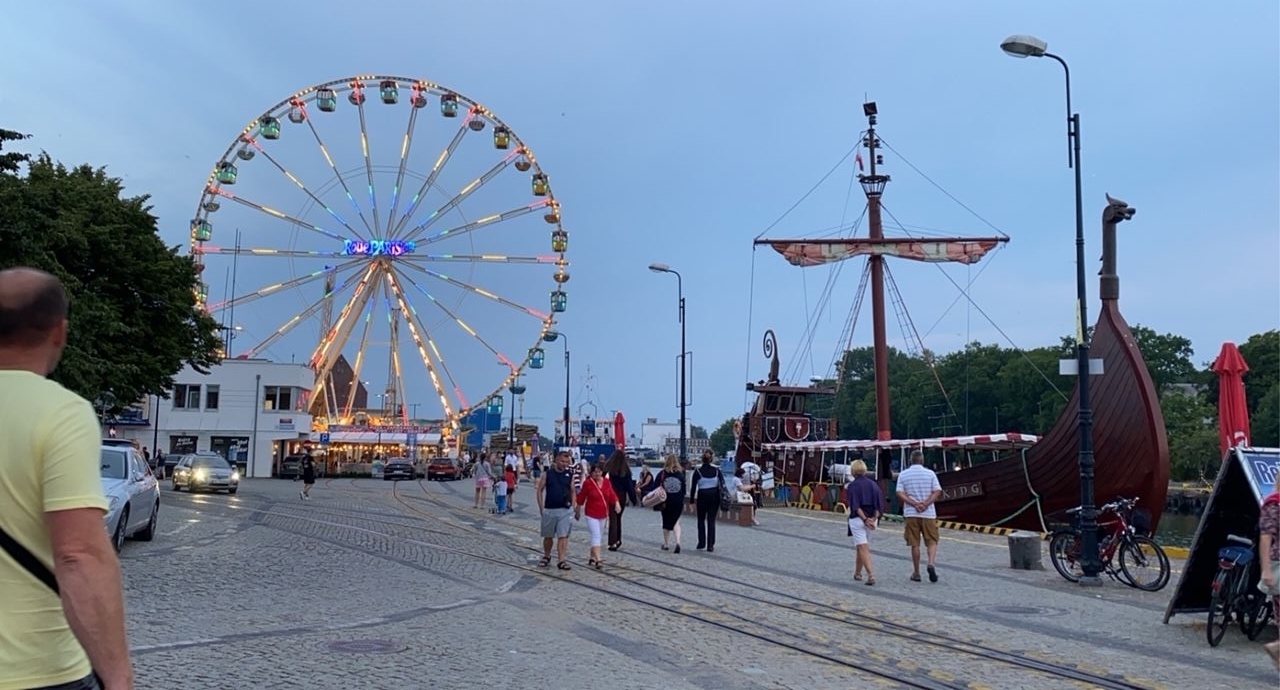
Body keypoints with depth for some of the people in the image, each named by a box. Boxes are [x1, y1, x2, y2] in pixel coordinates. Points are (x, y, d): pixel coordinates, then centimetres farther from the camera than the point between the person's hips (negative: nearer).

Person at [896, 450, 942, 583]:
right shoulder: (930, 473, 2)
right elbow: (937, 492, -5)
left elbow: (900, 494, -7)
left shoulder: (903, 475, 3)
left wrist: (914, 504, -11)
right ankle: (931, 563, -17)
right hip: (929, 513, -1)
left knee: (915, 544, 7)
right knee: (932, 541, 8)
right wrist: (925, 504, -11)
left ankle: (916, 573, 11)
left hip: (911, 513, 1)